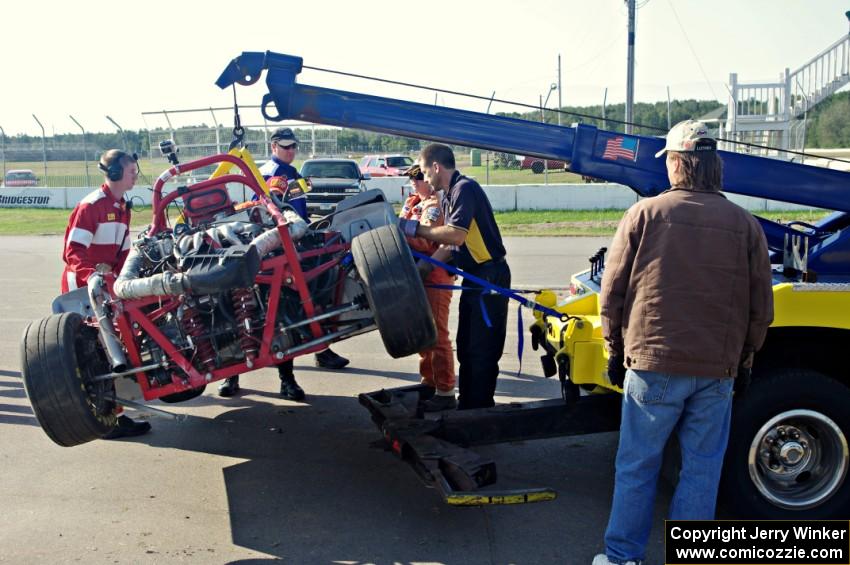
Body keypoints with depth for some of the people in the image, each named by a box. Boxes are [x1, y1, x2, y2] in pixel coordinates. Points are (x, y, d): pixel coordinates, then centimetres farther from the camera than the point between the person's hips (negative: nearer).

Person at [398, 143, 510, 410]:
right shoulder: (449, 197, 16)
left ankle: (480, 410, 4)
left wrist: (416, 229, -15)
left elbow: (456, 235, -24)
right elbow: (450, 246, 16)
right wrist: (420, 267, 10)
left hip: (490, 276, -10)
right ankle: (467, 406, 24)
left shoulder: (465, 188, -14)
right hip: (474, 277, 10)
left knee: (482, 349, -5)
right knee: (466, 346, 14)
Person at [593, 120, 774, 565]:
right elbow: (761, 307, 6)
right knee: (702, 470, 13)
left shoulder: (644, 214, -4)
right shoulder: (745, 224, 2)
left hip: (652, 365, -2)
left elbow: (612, 293, -2)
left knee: (636, 467, 10)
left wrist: (617, 352, 10)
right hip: (718, 371, 2)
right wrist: (743, 358, 19)